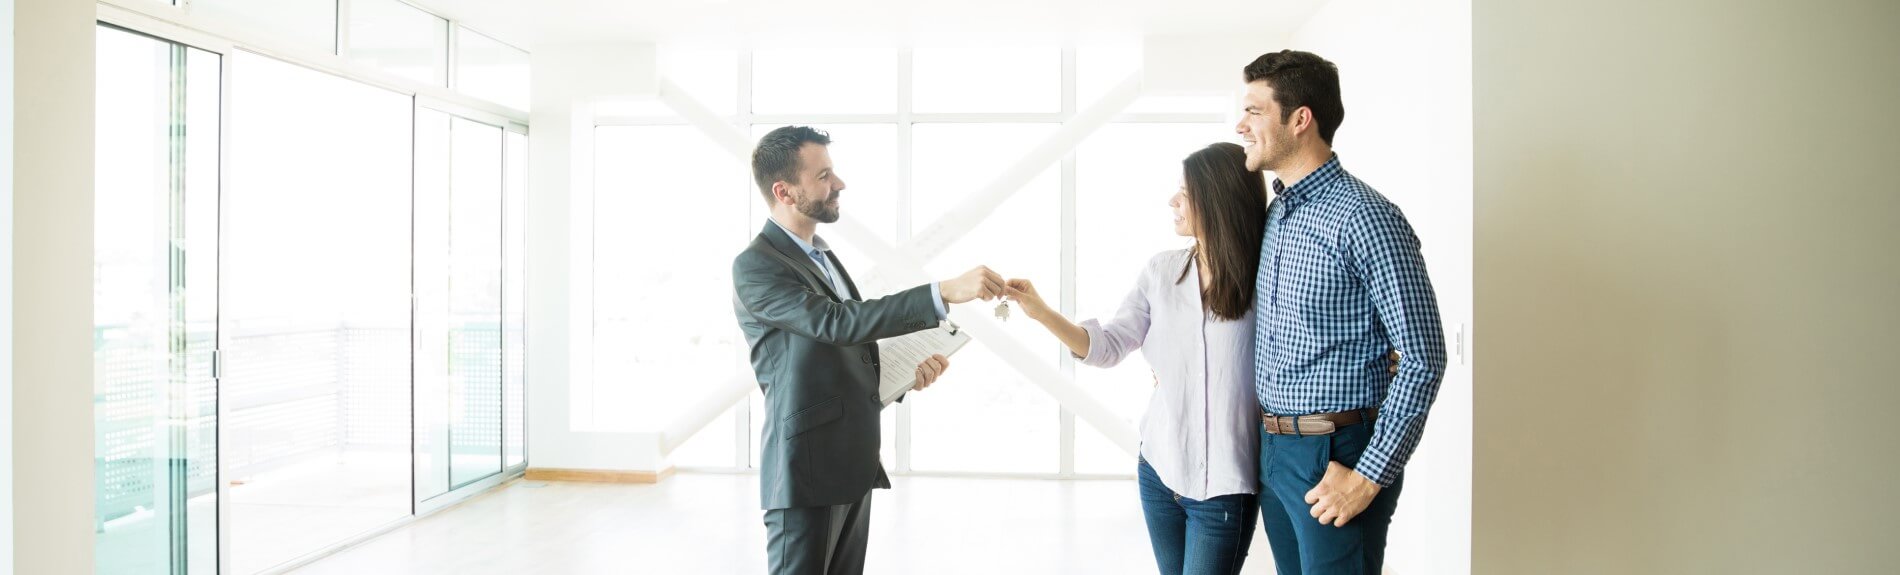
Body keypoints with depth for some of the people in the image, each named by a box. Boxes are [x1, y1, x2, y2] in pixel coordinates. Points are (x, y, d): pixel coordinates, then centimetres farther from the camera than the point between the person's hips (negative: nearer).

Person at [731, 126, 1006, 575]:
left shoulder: (822, 255, 15)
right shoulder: (754, 266, -14)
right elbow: (838, 322, -27)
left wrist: (905, 372, 2)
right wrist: (945, 291, -31)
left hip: (852, 465, 8)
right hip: (806, 470, -8)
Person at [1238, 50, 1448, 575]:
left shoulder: (1365, 218, -17)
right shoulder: (1276, 212, 9)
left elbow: (1423, 360, -17)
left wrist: (1370, 476, -17)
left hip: (1336, 454, -8)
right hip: (1272, 449, 8)